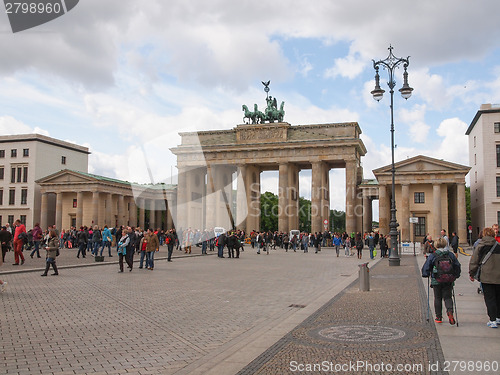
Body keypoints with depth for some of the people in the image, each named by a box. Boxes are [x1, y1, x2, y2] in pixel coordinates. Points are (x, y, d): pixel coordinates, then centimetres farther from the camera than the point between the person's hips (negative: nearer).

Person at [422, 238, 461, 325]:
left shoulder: (432, 256, -7)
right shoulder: (451, 255, 0)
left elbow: (426, 267, -3)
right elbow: (458, 267, 9)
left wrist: (426, 274, 15)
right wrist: (455, 276, 22)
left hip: (436, 281, -2)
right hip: (449, 282, 2)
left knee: (438, 298, 11)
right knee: (447, 297, 10)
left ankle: (438, 317, 16)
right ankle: (450, 310, -17)